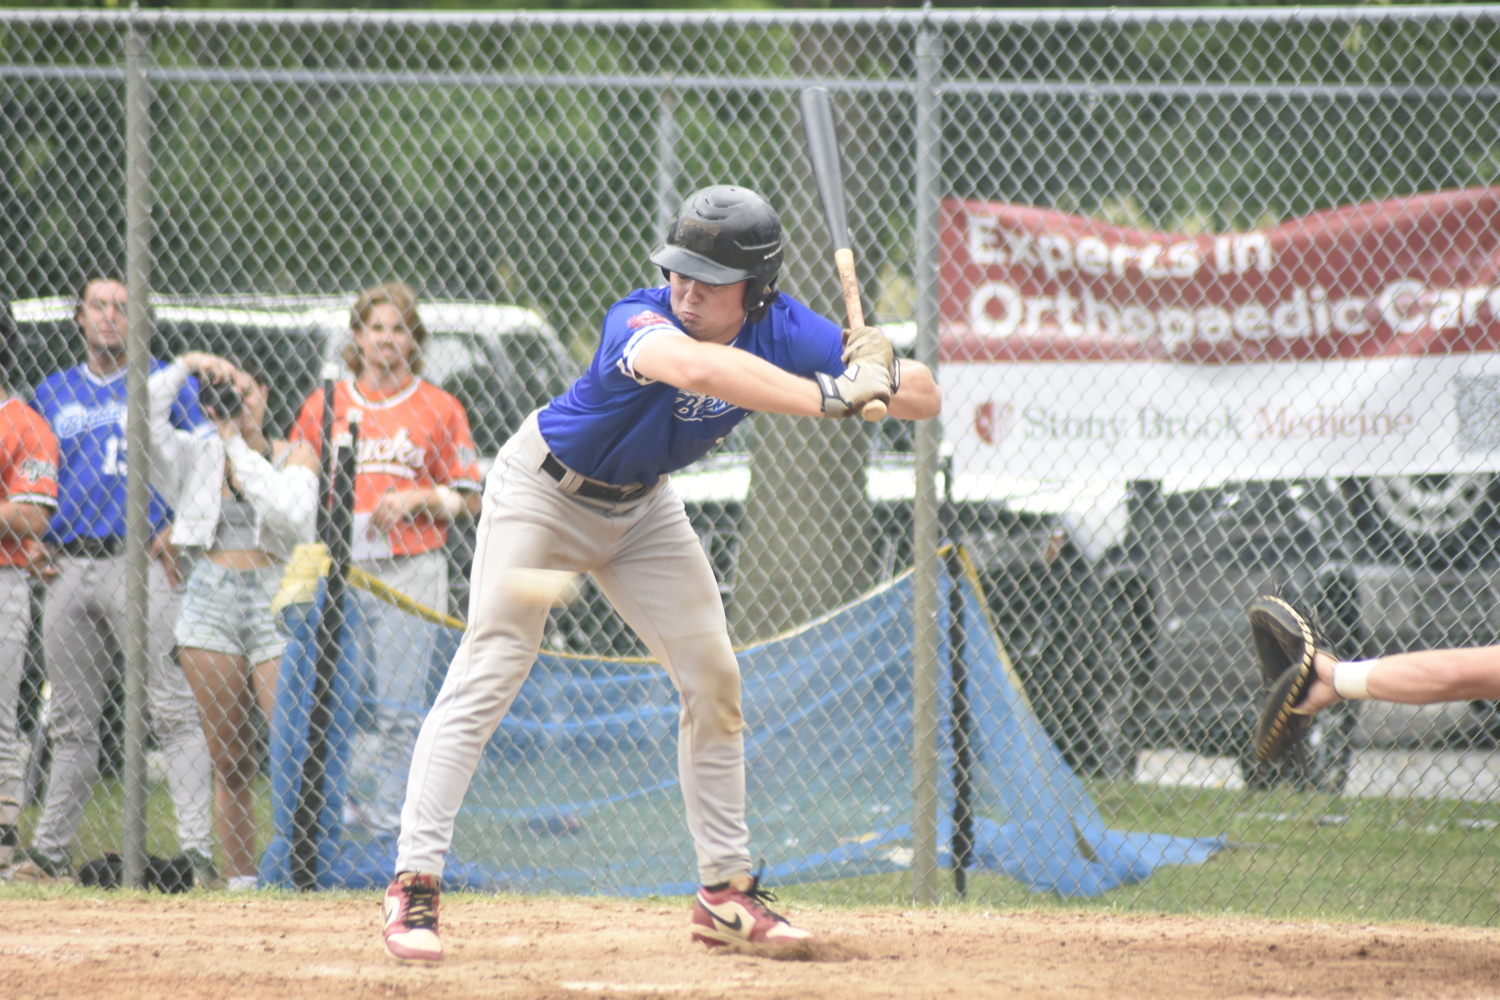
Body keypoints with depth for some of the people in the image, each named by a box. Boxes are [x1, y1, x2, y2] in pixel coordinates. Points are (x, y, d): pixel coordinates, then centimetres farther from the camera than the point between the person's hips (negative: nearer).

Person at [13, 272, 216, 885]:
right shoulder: (51, 393, 16)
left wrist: (175, 526, -5)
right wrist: (37, 545, 9)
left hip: (136, 560, -4)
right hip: (67, 568, 4)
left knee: (171, 707, -12)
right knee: (72, 721, 10)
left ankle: (198, 847, -18)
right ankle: (50, 851, 16)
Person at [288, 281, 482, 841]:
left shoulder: (439, 410, 7)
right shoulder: (324, 405, 13)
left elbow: (468, 500, 8)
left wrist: (416, 498, -8)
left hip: (410, 573, -2)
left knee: (399, 710, -6)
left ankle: (389, 827, -5)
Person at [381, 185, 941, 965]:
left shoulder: (782, 331, -20)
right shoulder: (640, 322, -37)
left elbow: (926, 399, -18)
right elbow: (694, 367, -62)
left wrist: (882, 375, -42)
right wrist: (830, 397, -68)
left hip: (642, 506, 6)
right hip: (546, 489, -6)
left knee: (713, 679, 5)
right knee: (488, 673, -15)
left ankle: (725, 892, 16)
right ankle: (413, 886, -15)